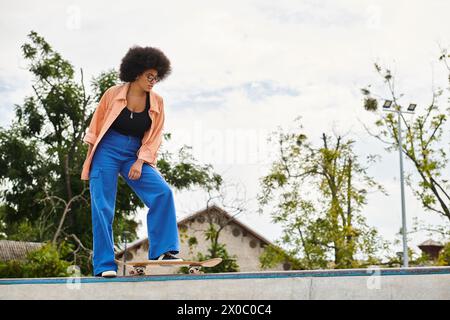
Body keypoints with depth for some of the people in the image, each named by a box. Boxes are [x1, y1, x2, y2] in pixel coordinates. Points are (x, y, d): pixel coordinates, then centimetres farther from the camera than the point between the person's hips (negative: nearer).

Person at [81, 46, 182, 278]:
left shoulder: (157, 103, 1)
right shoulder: (113, 94, -4)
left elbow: (154, 137, 4)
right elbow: (96, 126, 4)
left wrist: (140, 162, -9)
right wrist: (91, 159, 3)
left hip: (135, 156, 3)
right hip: (107, 151, -2)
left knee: (163, 193, -16)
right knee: (102, 207, -7)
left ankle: (162, 250, -13)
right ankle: (104, 265, -2)